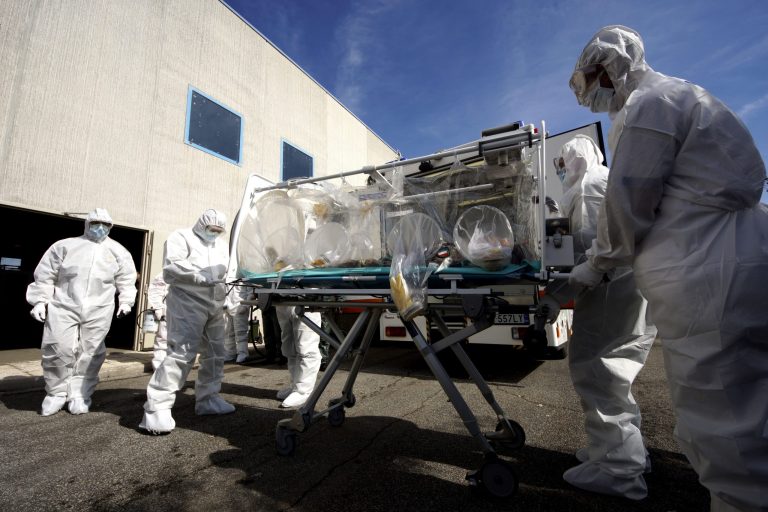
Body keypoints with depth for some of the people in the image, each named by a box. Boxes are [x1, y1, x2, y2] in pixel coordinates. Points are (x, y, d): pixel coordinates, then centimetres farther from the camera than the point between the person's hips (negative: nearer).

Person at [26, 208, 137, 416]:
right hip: (64, 306, 0)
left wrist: (126, 301, 4)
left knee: (90, 353, 2)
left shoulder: (118, 251, 10)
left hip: (98, 310, 0)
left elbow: (126, 279, 12)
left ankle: (80, 394, 14)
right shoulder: (65, 245, 8)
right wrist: (40, 300, 4)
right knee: (57, 349, -4)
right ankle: (56, 393, 16)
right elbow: (46, 275, 10)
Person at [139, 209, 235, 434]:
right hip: (187, 304, -7)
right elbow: (172, 267, -14)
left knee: (215, 354, 10)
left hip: (216, 306, 7)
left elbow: (230, 270, 19)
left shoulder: (222, 244, 22)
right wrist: (204, 274, -20)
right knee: (181, 353, -13)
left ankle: (208, 399, 24)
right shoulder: (181, 237, 1)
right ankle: (157, 408, -4)